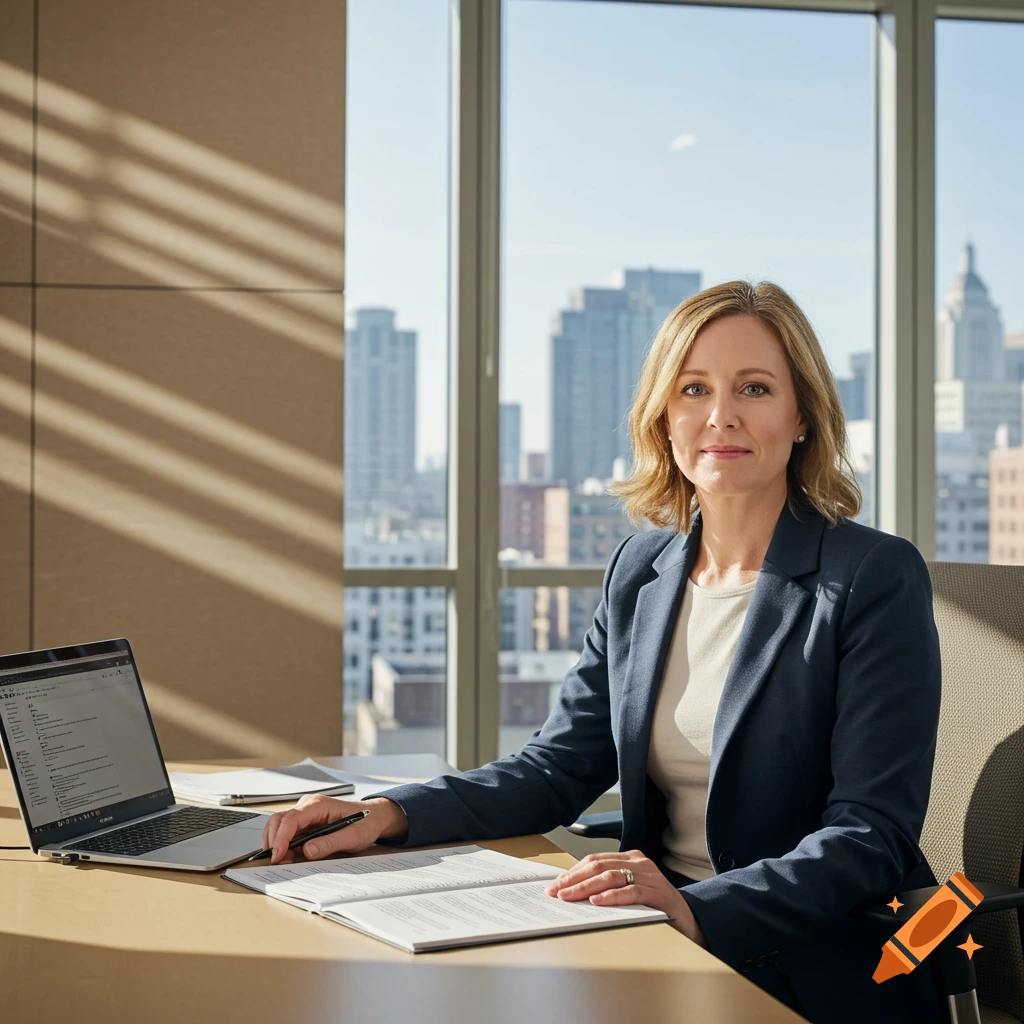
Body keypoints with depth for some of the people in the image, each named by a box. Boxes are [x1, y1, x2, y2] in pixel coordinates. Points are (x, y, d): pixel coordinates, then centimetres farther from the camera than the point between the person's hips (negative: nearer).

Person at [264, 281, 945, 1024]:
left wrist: (698, 909, -29)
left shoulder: (878, 578, -8)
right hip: (662, 945, 5)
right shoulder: (641, 571, 10)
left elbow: (872, 834, -13)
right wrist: (388, 815, -6)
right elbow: (559, 769, 10)